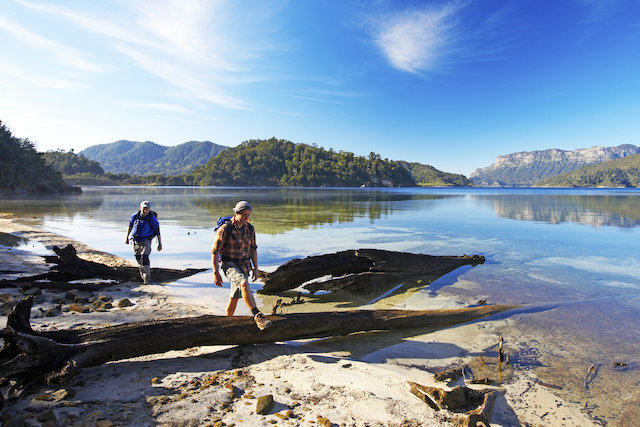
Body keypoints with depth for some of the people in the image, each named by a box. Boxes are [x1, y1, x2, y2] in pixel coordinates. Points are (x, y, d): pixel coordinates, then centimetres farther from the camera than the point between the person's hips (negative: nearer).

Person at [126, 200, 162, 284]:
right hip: (136, 241, 5)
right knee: (138, 258, 12)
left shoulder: (152, 218, -15)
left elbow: (157, 231, -10)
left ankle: (147, 278, -8)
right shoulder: (135, 216, -3)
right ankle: (142, 275, 32)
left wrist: (160, 244, -9)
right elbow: (130, 226, 14)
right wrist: (127, 237, 16)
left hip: (146, 240, -5)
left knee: (144, 257, -18)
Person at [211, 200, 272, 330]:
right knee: (244, 284, -31)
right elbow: (214, 252, -11)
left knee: (235, 297, 12)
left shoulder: (250, 229, 1)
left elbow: (253, 248, 11)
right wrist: (216, 273, -13)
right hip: (229, 265, -5)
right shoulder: (224, 229, -15)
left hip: (244, 266, 5)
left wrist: (255, 268, 6)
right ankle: (257, 316, -32)